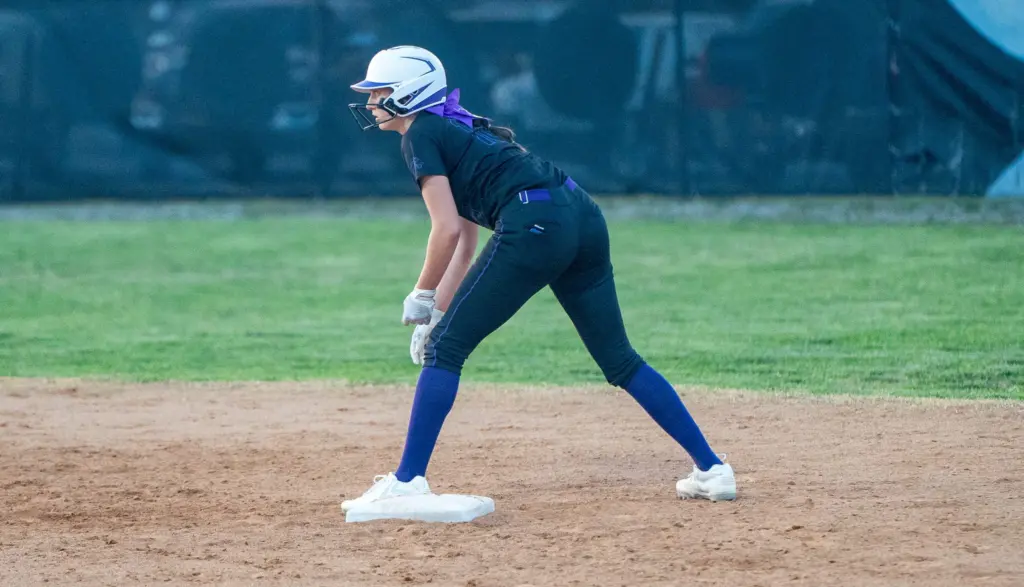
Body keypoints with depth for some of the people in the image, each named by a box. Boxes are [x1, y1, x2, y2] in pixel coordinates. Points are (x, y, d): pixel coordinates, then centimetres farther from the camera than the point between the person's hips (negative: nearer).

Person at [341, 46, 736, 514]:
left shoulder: (420, 135, 3)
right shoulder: (457, 130, 30)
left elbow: (447, 230, -7)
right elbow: (465, 246, 29)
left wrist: (421, 299, 4)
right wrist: (435, 312, 23)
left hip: (535, 225, -9)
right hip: (585, 219, 9)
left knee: (445, 348, -1)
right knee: (619, 358, 13)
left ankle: (407, 480, -4)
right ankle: (711, 469, 11)